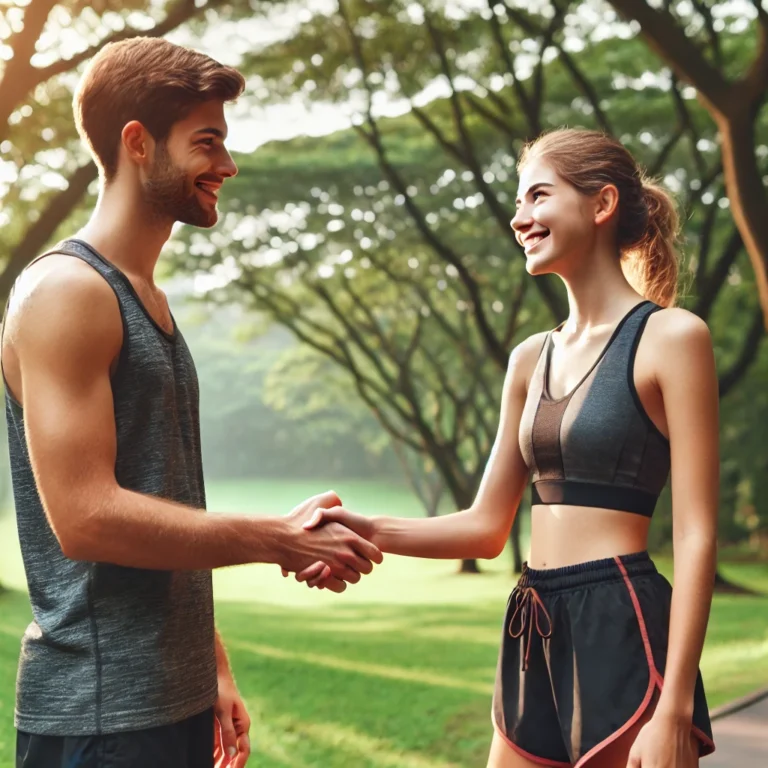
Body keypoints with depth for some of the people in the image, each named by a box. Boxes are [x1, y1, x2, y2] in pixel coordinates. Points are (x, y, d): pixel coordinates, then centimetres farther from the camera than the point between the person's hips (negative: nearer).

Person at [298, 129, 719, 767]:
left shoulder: (671, 337, -7)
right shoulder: (531, 359, 12)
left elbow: (696, 536, -11)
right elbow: (488, 527, 13)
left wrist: (674, 710, -17)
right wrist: (373, 533, -3)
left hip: (623, 629, -6)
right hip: (533, 639, 7)